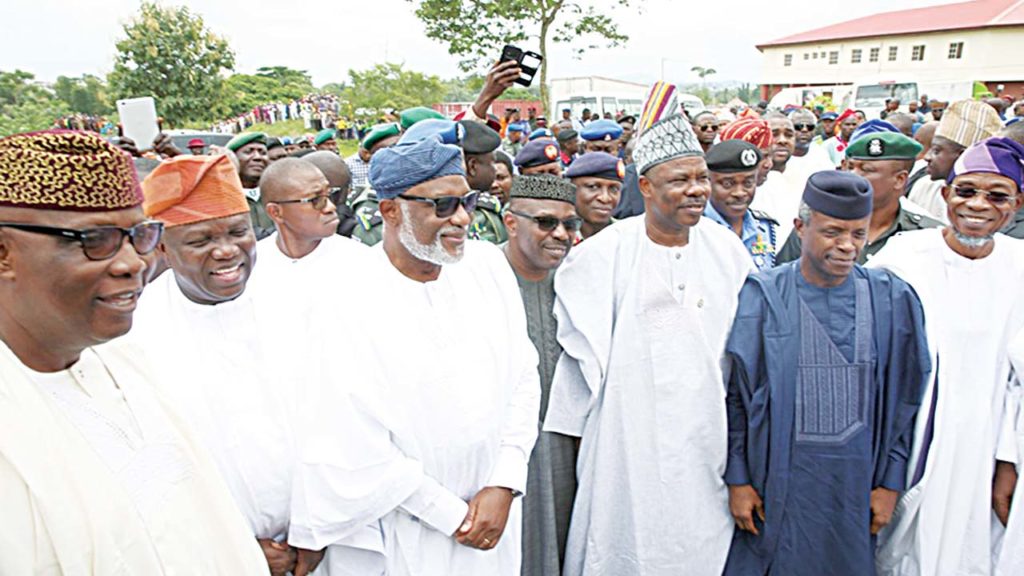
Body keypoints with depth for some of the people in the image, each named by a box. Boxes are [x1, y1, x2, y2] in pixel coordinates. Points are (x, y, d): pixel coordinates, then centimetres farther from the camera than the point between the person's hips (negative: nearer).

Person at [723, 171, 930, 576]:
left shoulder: (891, 300, -2)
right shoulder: (761, 296, -8)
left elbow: (904, 398, 4)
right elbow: (735, 395, -5)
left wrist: (891, 481, 3)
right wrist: (737, 478, -4)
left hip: (855, 483, 2)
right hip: (776, 480, -1)